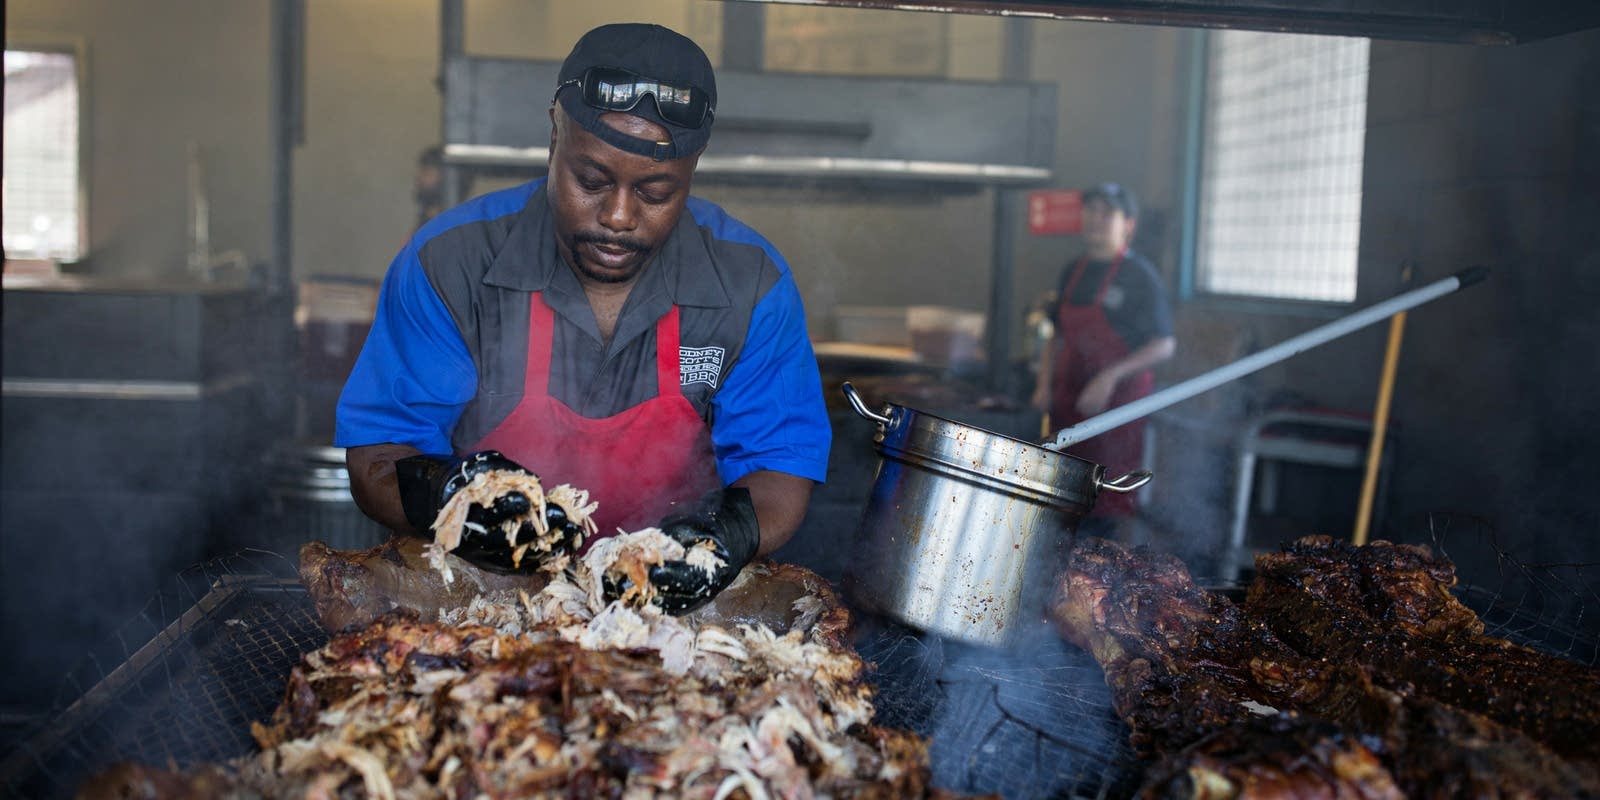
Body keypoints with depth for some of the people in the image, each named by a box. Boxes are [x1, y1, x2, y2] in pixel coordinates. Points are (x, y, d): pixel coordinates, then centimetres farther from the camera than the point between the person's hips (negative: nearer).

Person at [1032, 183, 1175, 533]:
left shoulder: (1140, 276, -8)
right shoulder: (1073, 272, 11)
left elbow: (1164, 345, -11)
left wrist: (1111, 376, -20)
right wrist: (1044, 384, 6)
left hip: (1118, 399, -6)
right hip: (1070, 399, 6)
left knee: (1108, 510, -6)